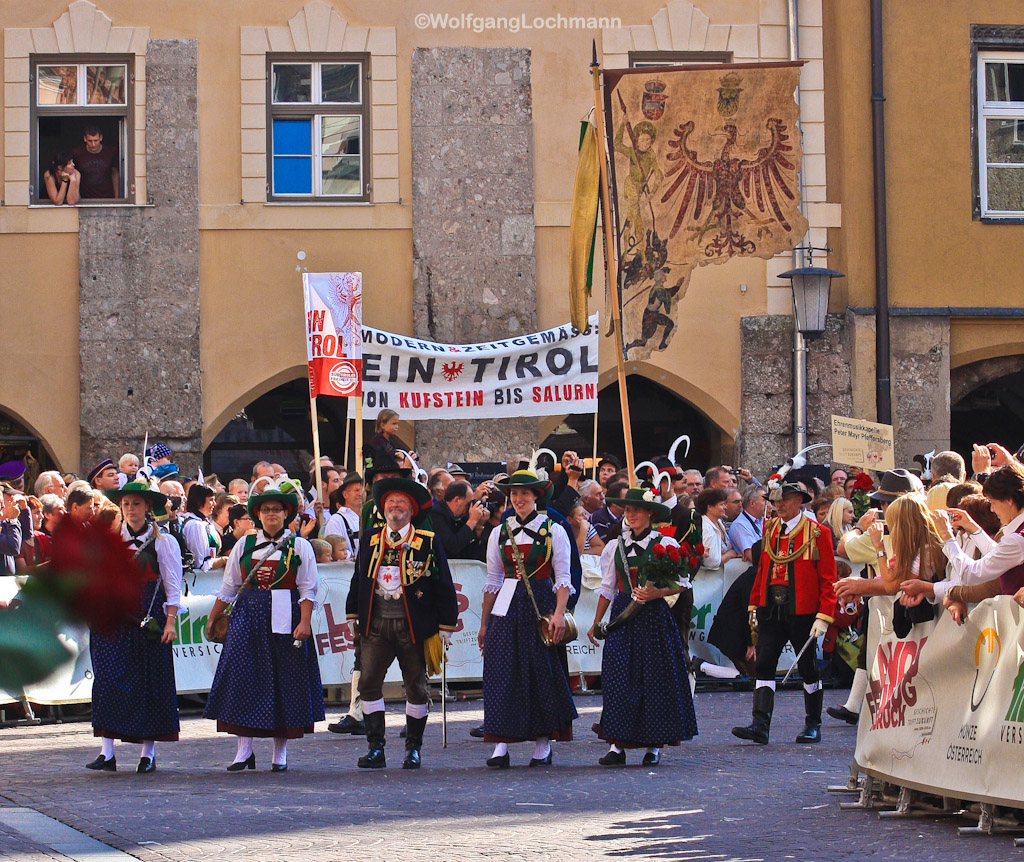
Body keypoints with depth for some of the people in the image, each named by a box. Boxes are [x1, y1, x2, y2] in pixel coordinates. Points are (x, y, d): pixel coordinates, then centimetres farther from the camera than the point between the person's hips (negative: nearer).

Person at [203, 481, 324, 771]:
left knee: (284, 681, 0)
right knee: (242, 679, -7)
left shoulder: (299, 546, 5)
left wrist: (304, 623, -12)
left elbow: (307, 590, 0)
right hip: (248, 617, 2)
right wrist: (212, 619, 15)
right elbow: (228, 587, 16)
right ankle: (244, 750, -3)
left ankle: (280, 752, 8)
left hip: (285, 619, -2)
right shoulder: (244, 545, 12)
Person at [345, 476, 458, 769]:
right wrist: (353, 616, 13)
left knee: (416, 687, 4)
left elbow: (444, 586, 2)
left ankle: (413, 749, 15)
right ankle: (376, 749, -2)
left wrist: (445, 626, 0)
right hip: (376, 624, 2)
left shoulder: (428, 543, 0)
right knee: (369, 682, -7)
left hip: (413, 626, -2)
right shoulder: (370, 541, 10)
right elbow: (359, 580, 16)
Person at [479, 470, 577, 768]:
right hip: (506, 607, 2)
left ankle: (543, 745, 8)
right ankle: (500, 746, -8)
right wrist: (484, 623, 13)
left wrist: (559, 614, -13)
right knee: (501, 672, -6)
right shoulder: (499, 533, 12)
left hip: (541, 603, -2)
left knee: (543, 672, -1)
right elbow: (492, 581, 15)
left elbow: (563, 578, -1)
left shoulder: (554, 531, 3)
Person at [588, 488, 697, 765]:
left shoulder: (665, 544, 1)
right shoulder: (616, 546, 11)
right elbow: (607, 588, 16)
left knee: (654, 678, -2)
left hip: (654, 616, -3)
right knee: (618, 676, -6)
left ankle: (654, 745, 7)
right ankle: (617, 745, -6)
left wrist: (657, 593, -17)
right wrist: (596, 623, 13)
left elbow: (681, 583, 0)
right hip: (623, 617, 3)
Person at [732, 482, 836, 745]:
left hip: (802, 612, -4)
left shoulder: (817, 533, -5)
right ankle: (760, 725, -10)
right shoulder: (769, 529, 9)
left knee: (808, 668, 7)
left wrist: (823, 617, -12)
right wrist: (754, 606, 11)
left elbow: (828, 579, -6)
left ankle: (813, 726, 20)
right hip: (770, 610, 4)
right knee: (764, 665, -6)